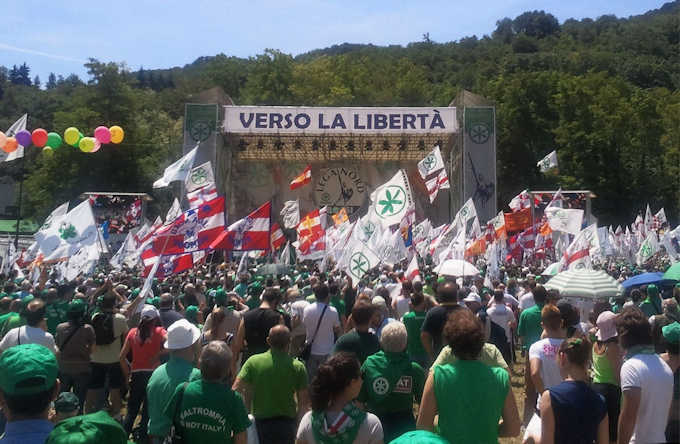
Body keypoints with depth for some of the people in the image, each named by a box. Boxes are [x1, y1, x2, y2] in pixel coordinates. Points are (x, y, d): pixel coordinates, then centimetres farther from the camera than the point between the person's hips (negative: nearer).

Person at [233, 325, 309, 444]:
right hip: (287, 423, -1)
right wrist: (296, 421, 7)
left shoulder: (253, 361, -11)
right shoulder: (298, 367, -12)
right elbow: (303, 403, -8)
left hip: (260, 422, 1)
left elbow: (236, 389, -12)